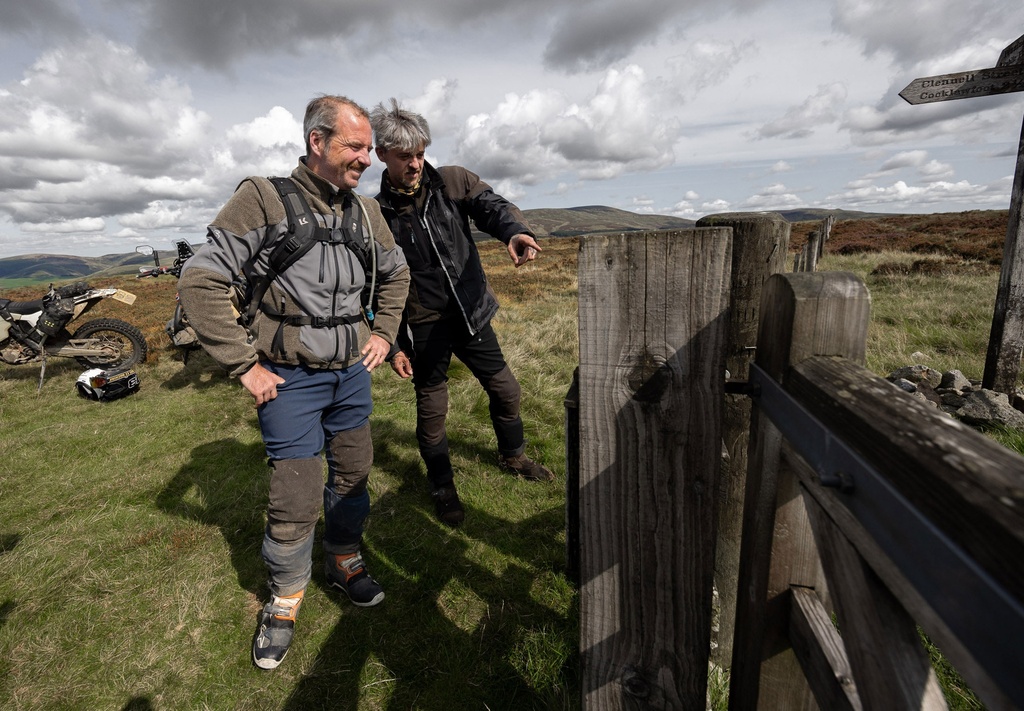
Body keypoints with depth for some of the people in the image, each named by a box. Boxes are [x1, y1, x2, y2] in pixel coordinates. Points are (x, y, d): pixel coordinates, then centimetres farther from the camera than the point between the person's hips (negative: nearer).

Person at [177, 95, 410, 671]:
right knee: (295, 498, 2)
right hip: (291, 377, -5)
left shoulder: (367, 212, 6)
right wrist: (244, 364, -13)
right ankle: (286, 596, 29)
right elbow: (202, 281, -12)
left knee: (353, 475, 15)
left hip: (352, 371, 5)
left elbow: (396, 273, 22)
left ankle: (345, 561, 41)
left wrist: (384, 332, 11)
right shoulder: (264, 198, -11)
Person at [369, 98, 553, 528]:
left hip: (471, 313, 3)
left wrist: (515, 231, -43)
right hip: (422, 327, -2)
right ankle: (442, 488, 31)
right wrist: (392, 344, -4)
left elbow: (491, 206, -19)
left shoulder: (453, 182, -2)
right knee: (431, 411, 8)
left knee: (504, 389, 14)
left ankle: (513, 456, 42)